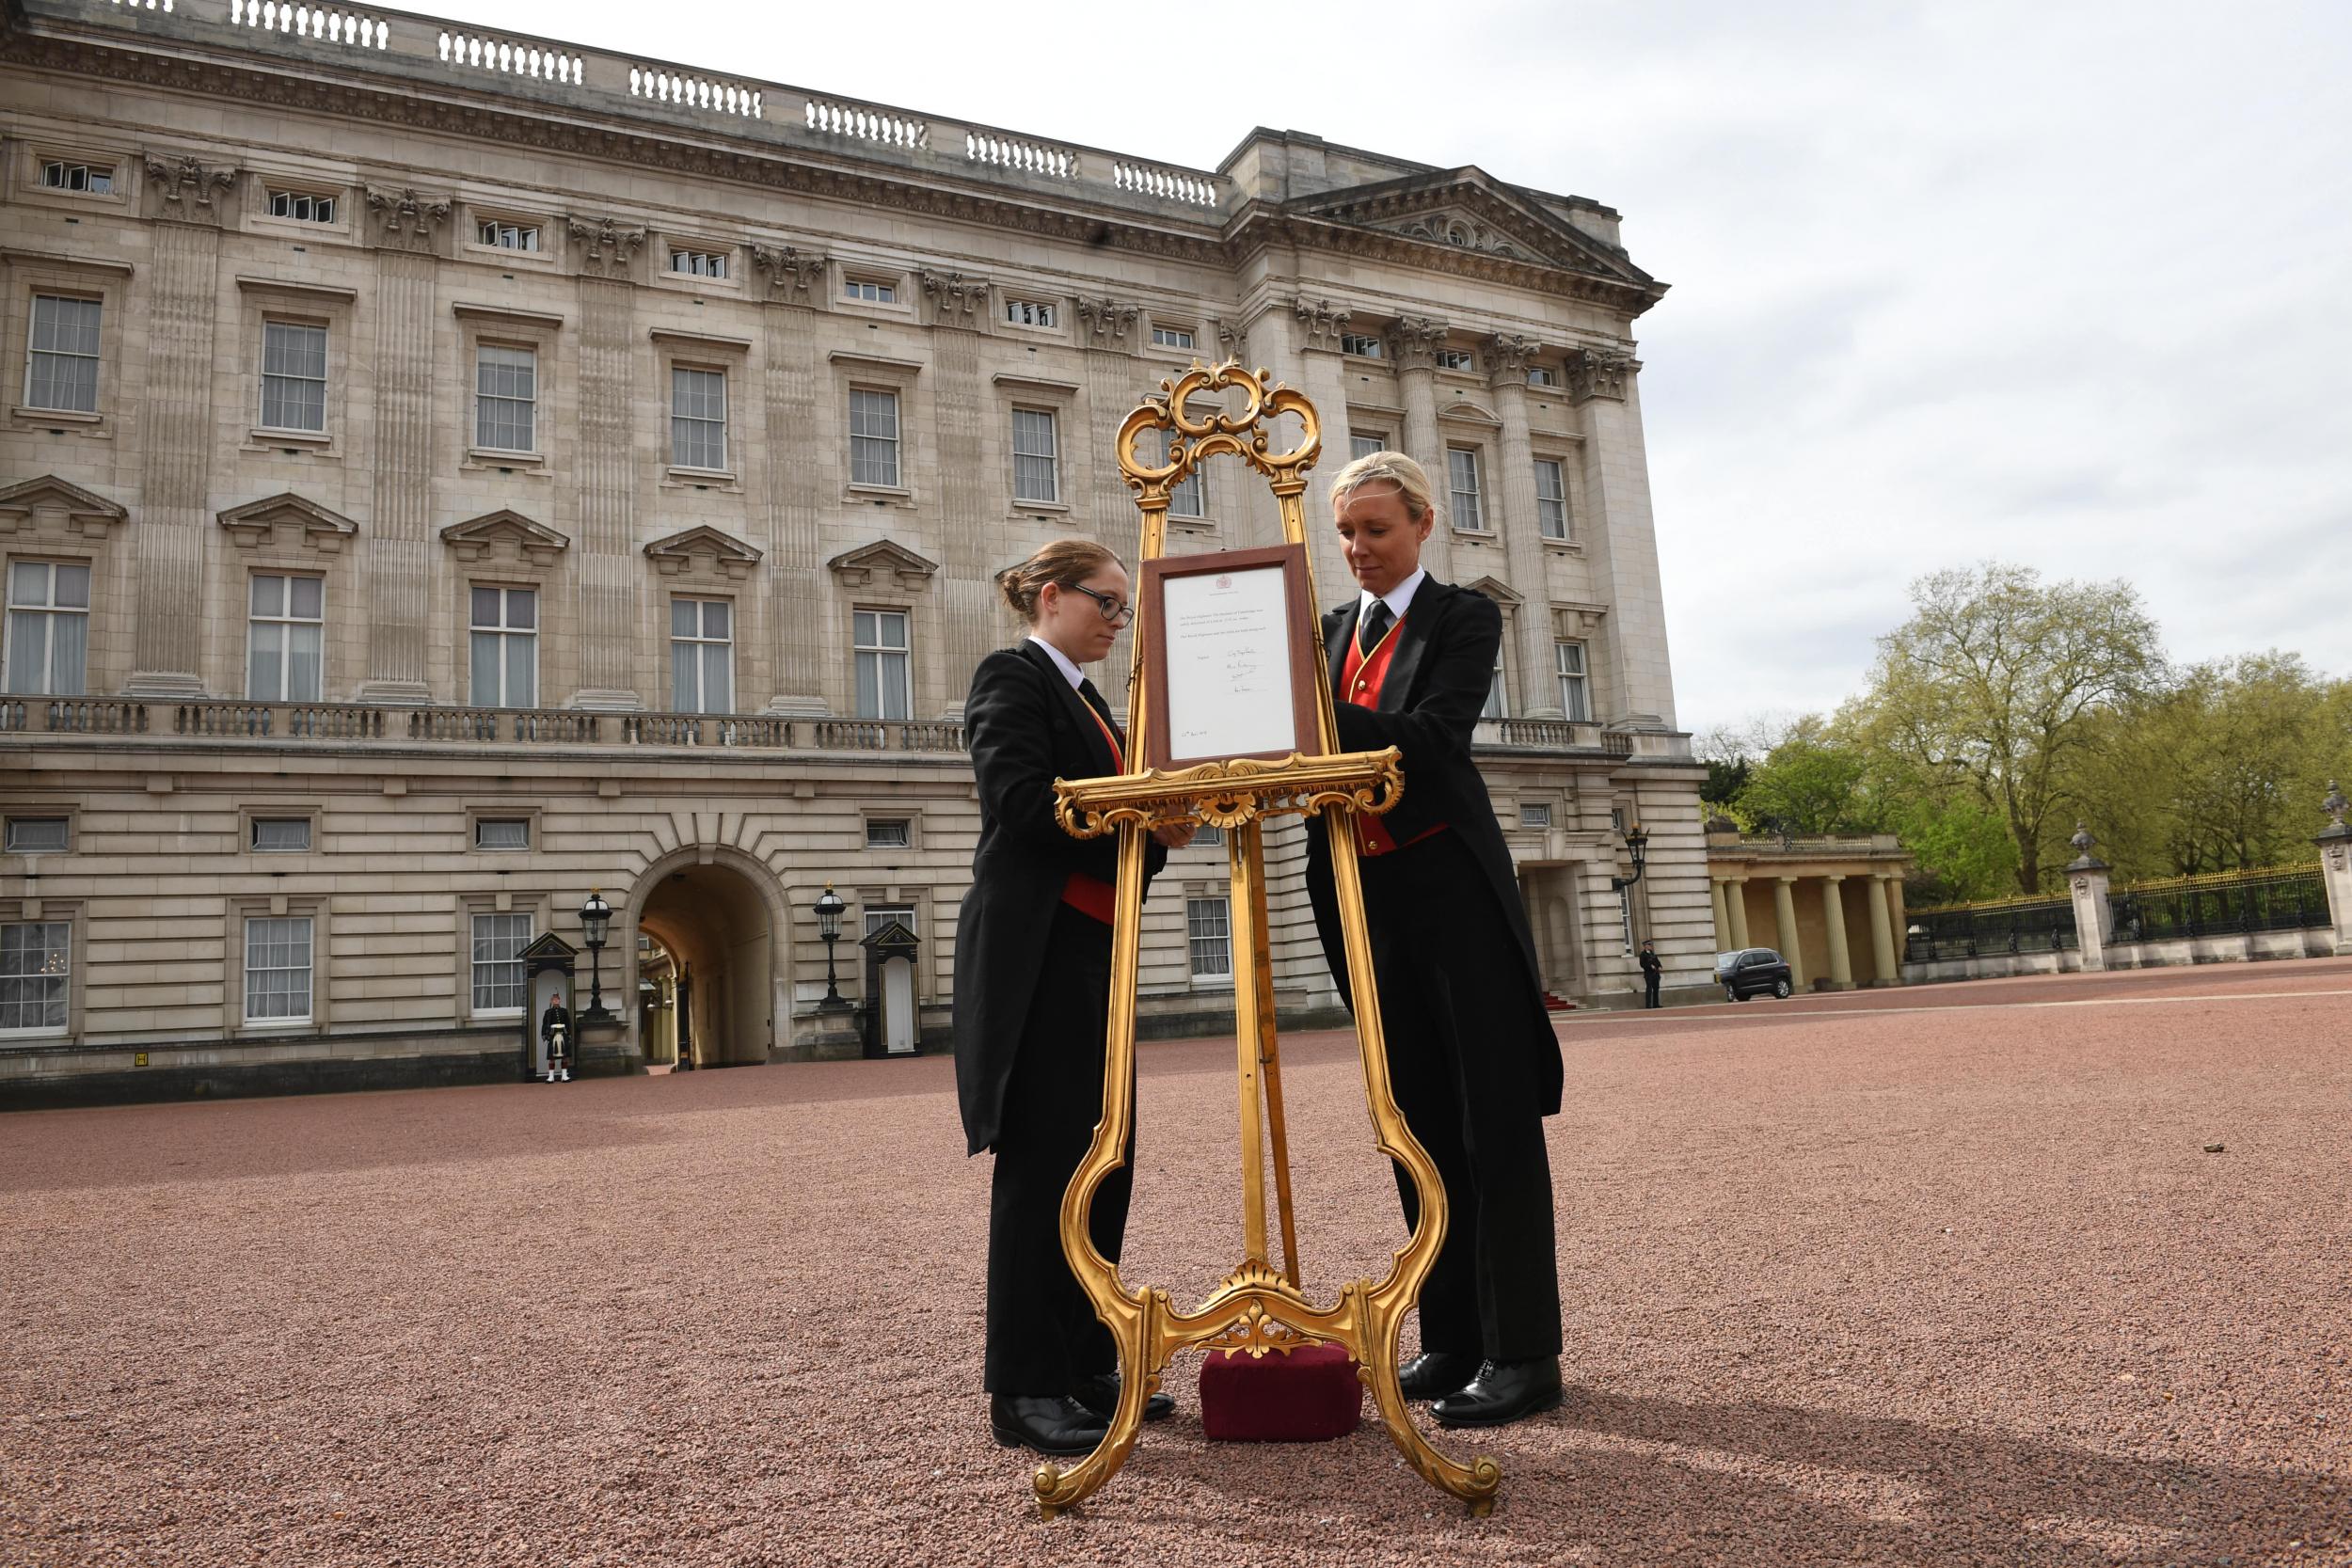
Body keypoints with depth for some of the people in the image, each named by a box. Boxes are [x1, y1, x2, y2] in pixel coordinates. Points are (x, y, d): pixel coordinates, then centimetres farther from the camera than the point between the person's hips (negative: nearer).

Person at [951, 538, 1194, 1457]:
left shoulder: (1086, 699, 22)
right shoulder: (1011, 676, -4)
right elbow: (1020, 798, -18)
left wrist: (1156, 831, 1)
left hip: (1095, 949, 9)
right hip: (1036, 949, -9)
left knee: (1103, 1162, 9)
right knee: (1042, 1164, -6)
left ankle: (1086, 1367, 18)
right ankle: (1024, 1391, 2)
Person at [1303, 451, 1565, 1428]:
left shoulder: (1464, 617, 0)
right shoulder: (1332, 631, 16)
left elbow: (1433, 735, -16)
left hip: (1453, 886, -6)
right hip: (1363, 894, 6)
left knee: (1494, 1113, -2)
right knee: (1419, 1117, 10)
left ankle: (1522, 1353, 4)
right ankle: (1451, 1337, 20)